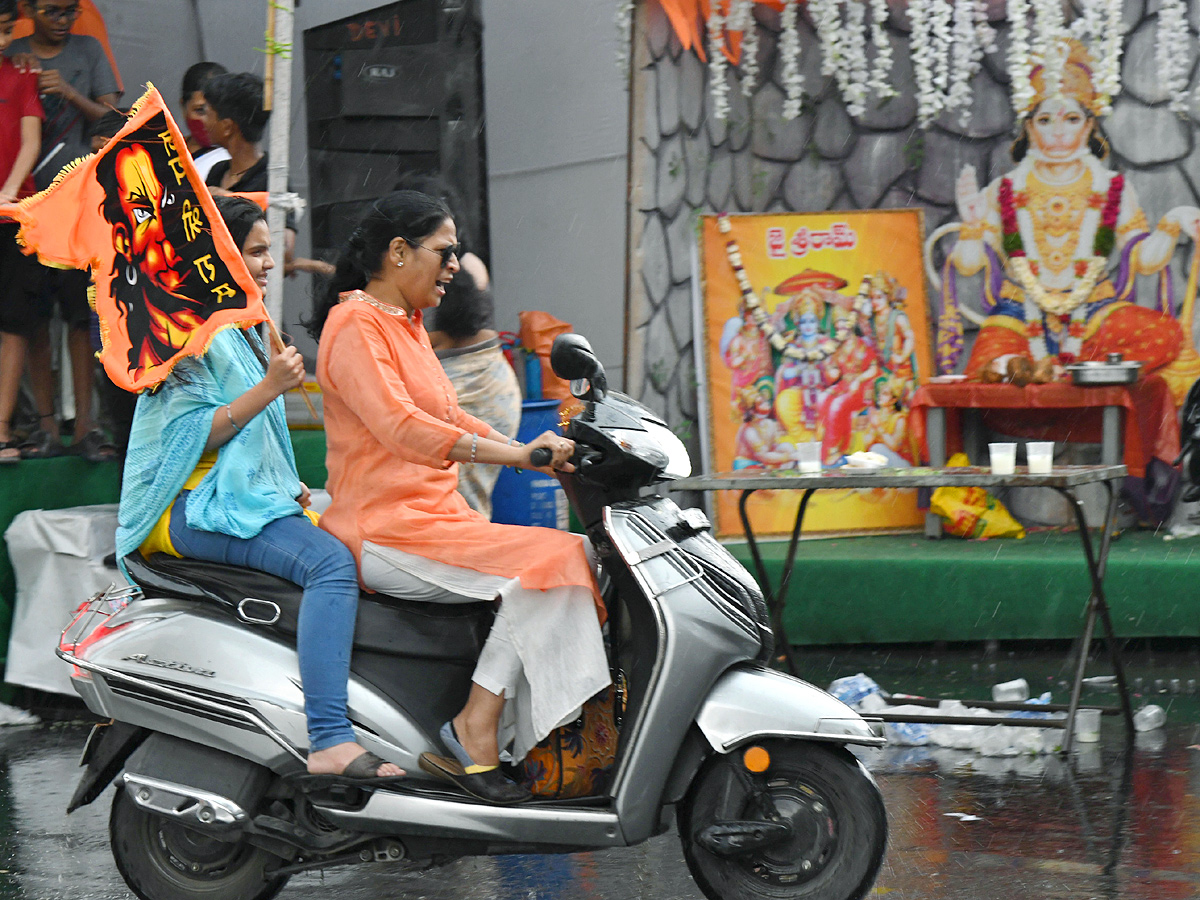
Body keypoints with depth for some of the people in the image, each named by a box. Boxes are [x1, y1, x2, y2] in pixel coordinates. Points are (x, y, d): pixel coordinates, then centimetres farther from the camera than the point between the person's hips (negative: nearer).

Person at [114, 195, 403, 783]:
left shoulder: (236, 329, 23)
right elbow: (190, 436, -16)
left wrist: (286, 486, 18)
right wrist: (269, 389, -21)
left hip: (248, 495, 11)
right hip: (195, 506, -11)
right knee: (331, 561, -31)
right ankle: (329, 743, -43)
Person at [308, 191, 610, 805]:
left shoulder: (406, 324, 22)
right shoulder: (355, 324, -10)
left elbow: (447, 420, 26)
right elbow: (400, 426, -24)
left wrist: (540, 450, 11)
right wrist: (518, 453, -27)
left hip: (436, 516, 10)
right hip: (385, 533, -10)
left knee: (565, 561, -3)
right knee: (550, 563, -21)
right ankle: (473, 733, -20)